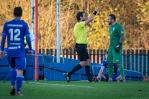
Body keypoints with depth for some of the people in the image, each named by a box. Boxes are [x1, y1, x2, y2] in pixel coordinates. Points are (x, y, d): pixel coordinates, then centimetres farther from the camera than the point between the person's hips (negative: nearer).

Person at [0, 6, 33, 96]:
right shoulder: (24, 24, -2)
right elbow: (28, 38, -3)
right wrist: (30, 49, 9)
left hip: (10, 50, 3)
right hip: (20, 51, -3)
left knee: (12, 68, 22)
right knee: (20, 70, -1)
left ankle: (12, 86, 5)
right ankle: (18, 91, -6)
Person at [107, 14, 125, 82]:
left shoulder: (118, 26, -9)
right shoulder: (111, 27, 18)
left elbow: (122, 36, -15)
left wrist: (119, 45, -21)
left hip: (116, 48, -9)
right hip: (111, 48, 9)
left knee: (118, 63, -14)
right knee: (110, 63, 5)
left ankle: (123, 77, -10)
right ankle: (110, 78, 10)